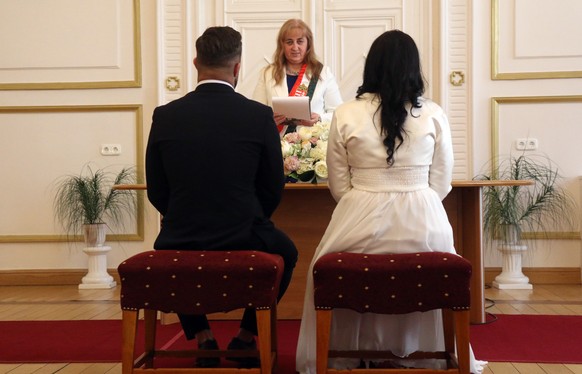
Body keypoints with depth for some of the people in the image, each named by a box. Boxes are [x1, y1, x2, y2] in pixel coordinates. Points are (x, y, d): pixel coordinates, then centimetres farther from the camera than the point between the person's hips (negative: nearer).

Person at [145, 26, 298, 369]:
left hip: (180, 242, 2)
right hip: (243, 242, -1)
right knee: (285, 251, 31)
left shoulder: (164, 116, -3)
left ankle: (203, 338, 28)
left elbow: (157, 192, 4)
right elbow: (274, 189, 0)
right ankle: (247, 337, 27)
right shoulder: (259, 115, -7)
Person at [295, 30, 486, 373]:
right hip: (423, 222, 1)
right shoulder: (434, 115, 1)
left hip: (361, 222, -1)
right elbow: (441, 185, 5)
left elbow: (339, 187, 3)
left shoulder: (345, 115, -1)